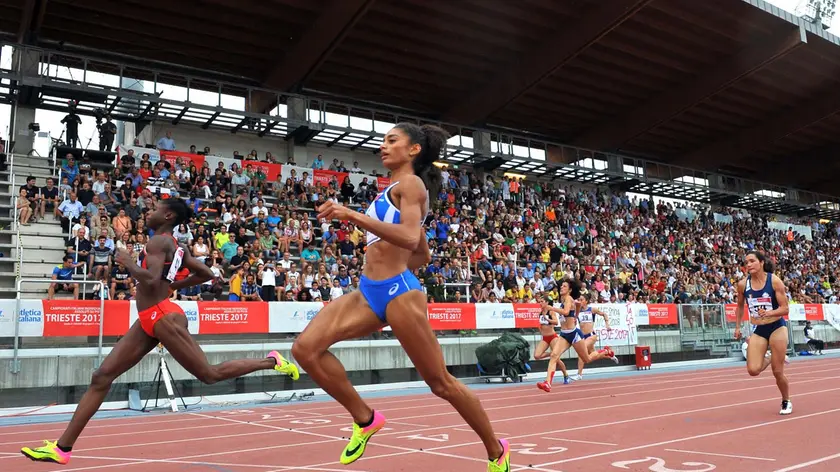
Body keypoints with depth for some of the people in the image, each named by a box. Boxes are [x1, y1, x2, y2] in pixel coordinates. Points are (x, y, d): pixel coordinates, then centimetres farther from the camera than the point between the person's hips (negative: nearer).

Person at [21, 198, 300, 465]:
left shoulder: (158, 241, -11)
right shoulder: (175, 246, 16)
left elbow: (151, 280, -26)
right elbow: (206, 274, 20)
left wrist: (127, 261, -9)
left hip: (163, 317, -10)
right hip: (148, 322, 10)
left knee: (210, 375, -1)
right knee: (101, 377, 5)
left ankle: (271, 361, 13)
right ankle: (62, 448, 9)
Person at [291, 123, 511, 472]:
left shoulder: (411, 183, -6)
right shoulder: (394, 190, 20)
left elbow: (410, 238, -26)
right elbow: (423, 255, 25)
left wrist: (353, 216, -29)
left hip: (398, 293, -9)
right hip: (368, 292, 9)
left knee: (441, 383, 3)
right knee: (306, 347, -9)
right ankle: (365, 419, 6)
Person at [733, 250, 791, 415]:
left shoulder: (774, 281, -12)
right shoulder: (743, 284, -4)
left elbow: (784, 309, -12)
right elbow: (740, 307, 14)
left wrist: (769, 313, -29)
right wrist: (737, 327, 11)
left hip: (777, 327, -2)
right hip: (757, 330, 3)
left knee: (778, 372, 2)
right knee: (753, 370, -14)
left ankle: (786, 401, 30)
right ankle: (768, 359, 21)